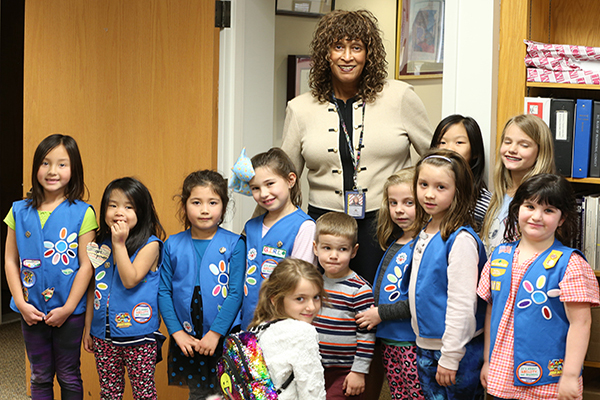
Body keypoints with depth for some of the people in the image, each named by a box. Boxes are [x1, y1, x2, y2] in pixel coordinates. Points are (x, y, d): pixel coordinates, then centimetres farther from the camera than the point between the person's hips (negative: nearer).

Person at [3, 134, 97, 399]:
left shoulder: (82, 213, -9)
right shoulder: (20, 211, 1)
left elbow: (86, 265, -9)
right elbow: (11, 260, 2)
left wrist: (68, 308, -13)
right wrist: (21, 302, -7)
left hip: (69, 312, -3)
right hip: (31, 311, 3)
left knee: (69, 376, 10)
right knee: (40, 377, 15)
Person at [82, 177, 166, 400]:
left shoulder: (150, 244, -9)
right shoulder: (101, 245, 6)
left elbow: (130, 280, -19)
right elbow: (94, 289, 12)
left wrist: (119, 243, -18)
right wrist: (88, 328, 14)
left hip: (138, 334, -5)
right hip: (104, 334, 5)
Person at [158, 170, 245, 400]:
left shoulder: (233, 244, -5)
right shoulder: (173, 245, 2)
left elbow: (236, 293, -9)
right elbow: (164, 292, 2)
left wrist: (215, 333, -13)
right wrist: (177, 331, -6)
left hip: (224, 338, -2)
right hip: (185, 339, 2)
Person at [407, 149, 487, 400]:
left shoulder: (461, 239, -19)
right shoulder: (424, 232, 8)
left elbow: (462, 303, -20)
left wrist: (450, 357, -19)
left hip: (457, 350, -8)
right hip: (425, 346, 8)